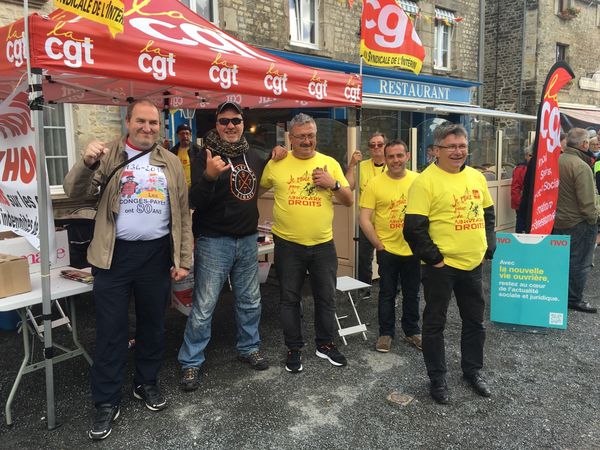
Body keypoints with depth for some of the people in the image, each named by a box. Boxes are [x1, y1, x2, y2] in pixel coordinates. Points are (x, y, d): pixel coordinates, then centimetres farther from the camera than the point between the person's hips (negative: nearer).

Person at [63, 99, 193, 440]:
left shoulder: (171, 163, 8)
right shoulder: (109, 156, 2)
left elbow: (183, 214, 7)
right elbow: (75, 191, -10)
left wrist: (184, 259, 2)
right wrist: (87, 163, -30)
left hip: (157, 254, 2)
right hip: (116, 254, -2)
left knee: (153, 324, 14)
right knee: (111, 329, 5)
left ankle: (147, 383, 34)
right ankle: (108, 401, 19)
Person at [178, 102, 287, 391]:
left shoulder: (253, 155, 8)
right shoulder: (206, 156, -10)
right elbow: (195, 202, -18)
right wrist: (209, 176, -37)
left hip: (247, 240, 6)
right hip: (214, 241, -5)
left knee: (250, 301, 16)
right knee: (203, 306, -1)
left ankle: (249, 348, 35)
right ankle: (191, 362, 14)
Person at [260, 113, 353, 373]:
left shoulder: (330, 163, 2)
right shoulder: (276, 164, -3)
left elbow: (349, 201, 4)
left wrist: (333, 184, -12)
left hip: (323, 245, 2)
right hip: (288, 245, -1)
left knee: (326, 298, 13)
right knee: (289, 300, 10)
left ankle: (325, 344, 32)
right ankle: (294, 349, 26)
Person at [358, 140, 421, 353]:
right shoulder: (375, 184, -9)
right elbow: (364, 219, -9)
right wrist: (378, 244, -10)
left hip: (413, 249, 2)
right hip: (387, 249, -2)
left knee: (412, 294, 16)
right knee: (387, 294, 11)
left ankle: (412, 331, 33)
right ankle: (386, 333, 27)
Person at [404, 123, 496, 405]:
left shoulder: (476, 176, 8)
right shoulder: (425, 181, -14)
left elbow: (487, 213, 19)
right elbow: (413, 228, -17)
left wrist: (489, 246, 10)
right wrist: (434, 257, -15)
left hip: (473, 264, 7)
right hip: (441, 266, -6)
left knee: (474, 320, 19)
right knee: (435, 322, 7)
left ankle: (473, 370, 38)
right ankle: (437, 378, 24)